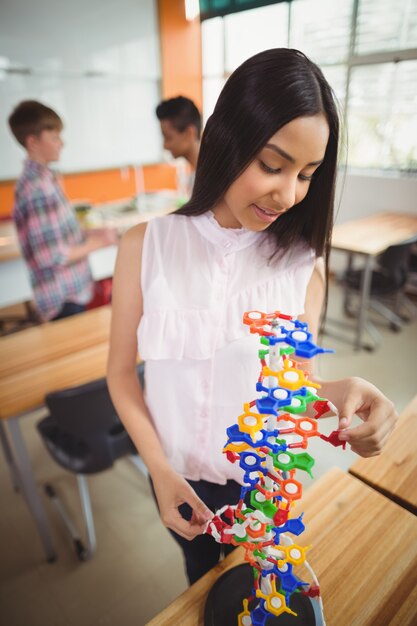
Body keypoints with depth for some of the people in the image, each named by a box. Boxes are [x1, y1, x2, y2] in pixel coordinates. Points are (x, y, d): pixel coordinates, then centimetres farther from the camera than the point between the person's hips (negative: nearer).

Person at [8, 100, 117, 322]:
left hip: (73, 291, 9)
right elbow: (51, 256, -22)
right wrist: (96, 242, -12)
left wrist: (88, 236, 5)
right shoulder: (37, 188, -20)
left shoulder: (42, 177, 8)